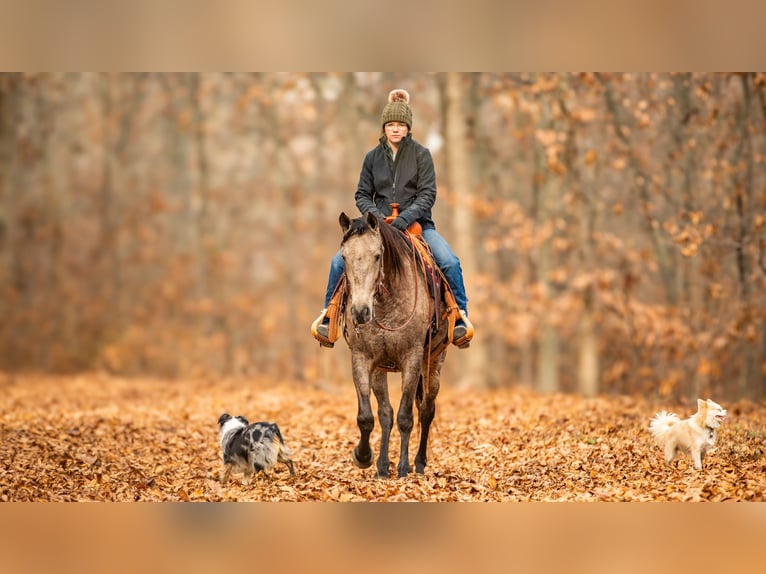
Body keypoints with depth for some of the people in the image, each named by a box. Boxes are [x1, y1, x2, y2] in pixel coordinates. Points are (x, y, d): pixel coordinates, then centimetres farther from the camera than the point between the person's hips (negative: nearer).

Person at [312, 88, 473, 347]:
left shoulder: (421, 154, -1)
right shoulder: (373, 157, 7)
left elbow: (428, 193, -8)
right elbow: (362, 194, 8)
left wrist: (407, 217, -23)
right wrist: (374, 214, -13)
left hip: (417, 223, -2)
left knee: (450, 262, -24)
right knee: (339, 261, -13)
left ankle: (460, 318, -10)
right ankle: (328, 315, 4)